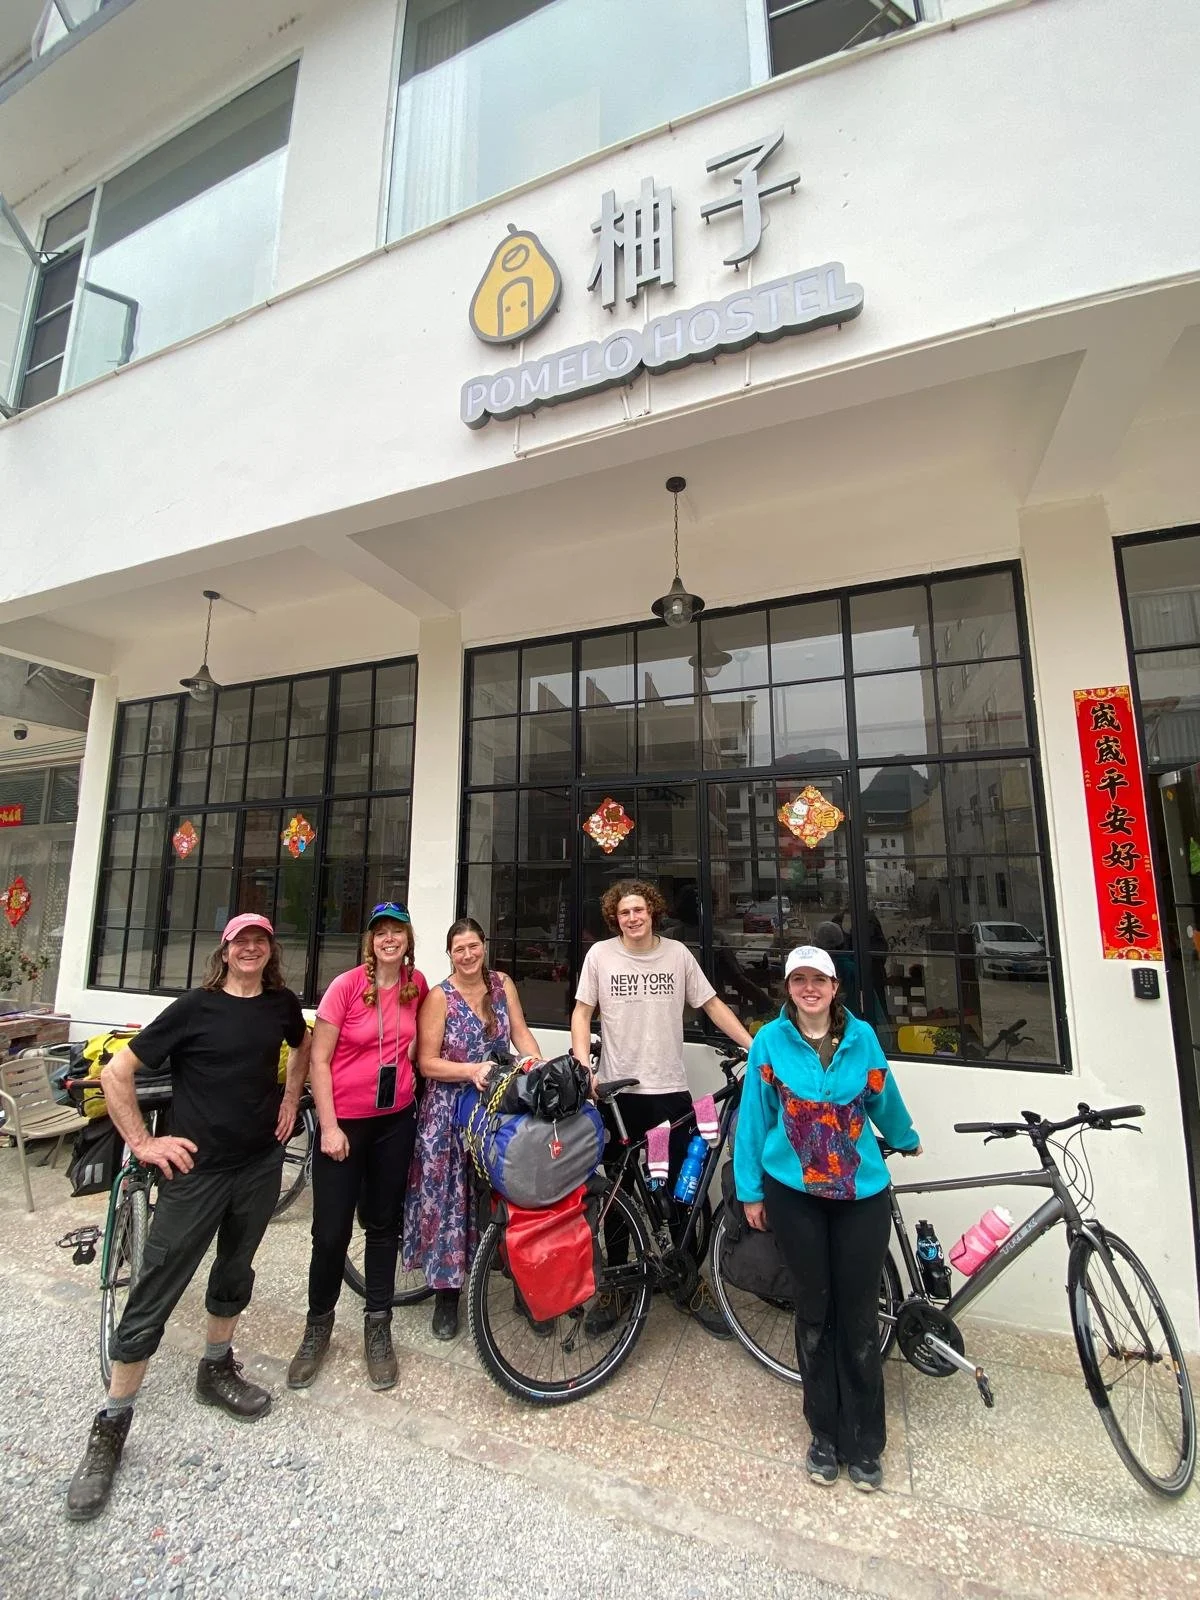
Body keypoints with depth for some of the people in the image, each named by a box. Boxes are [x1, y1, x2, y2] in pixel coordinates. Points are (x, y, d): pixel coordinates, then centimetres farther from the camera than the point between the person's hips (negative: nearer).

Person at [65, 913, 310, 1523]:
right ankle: (110, 1427, 24)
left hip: (261, 1163, 4)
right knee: (154, 1294, 4)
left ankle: (216, 1370, 43)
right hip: (197, 1168, -4)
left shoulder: (282, 1004, -2)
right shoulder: (195, 1008, -14)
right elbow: (115, 1073, -9)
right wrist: (143, 1142, -11)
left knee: (236, 1271, 21)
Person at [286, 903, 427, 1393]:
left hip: (396, 1121, 3)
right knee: (331, 1232, 7)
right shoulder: (346, 986, -15)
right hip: (343, 1121, -3)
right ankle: (318, 1325, 34)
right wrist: (330, 1127, -12)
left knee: (384, 1224, 15)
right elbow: (319, 1060, -11)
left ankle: (378, 1327, 33)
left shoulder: (417, 984, -3)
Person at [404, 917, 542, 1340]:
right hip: (450, 1111, -2)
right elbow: (427, 1063, -11)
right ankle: (446, 1293, 26)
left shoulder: (502, 984, 2)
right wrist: (472, 1070, -24)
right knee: (448, 1198, 6)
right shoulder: (439, 997, -9)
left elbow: (521, 1035, 0)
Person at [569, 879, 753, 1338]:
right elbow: (582, 1012, -1)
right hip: (619, 1090, -1)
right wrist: (583, 1066, -13)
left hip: (670, 1090, 1)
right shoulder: (600, 955, -4)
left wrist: (756, 1046, -2)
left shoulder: (678, 954, -1)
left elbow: (712, 1005, 4)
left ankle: (692, 1285, 31)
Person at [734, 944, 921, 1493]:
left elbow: (883, 1098, 14)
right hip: (794, 1193, -1)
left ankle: (865, 1445, 28)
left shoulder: (862, 1036, -4)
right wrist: (750, 1191, 1)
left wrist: (905, 1140, 28)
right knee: (815, 1312, 12)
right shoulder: (770, 1040, -8)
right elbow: (754, 1117, -2)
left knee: (859, 1317, 7)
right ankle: (824, 1435, 32)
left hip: (862, 1193, 1)